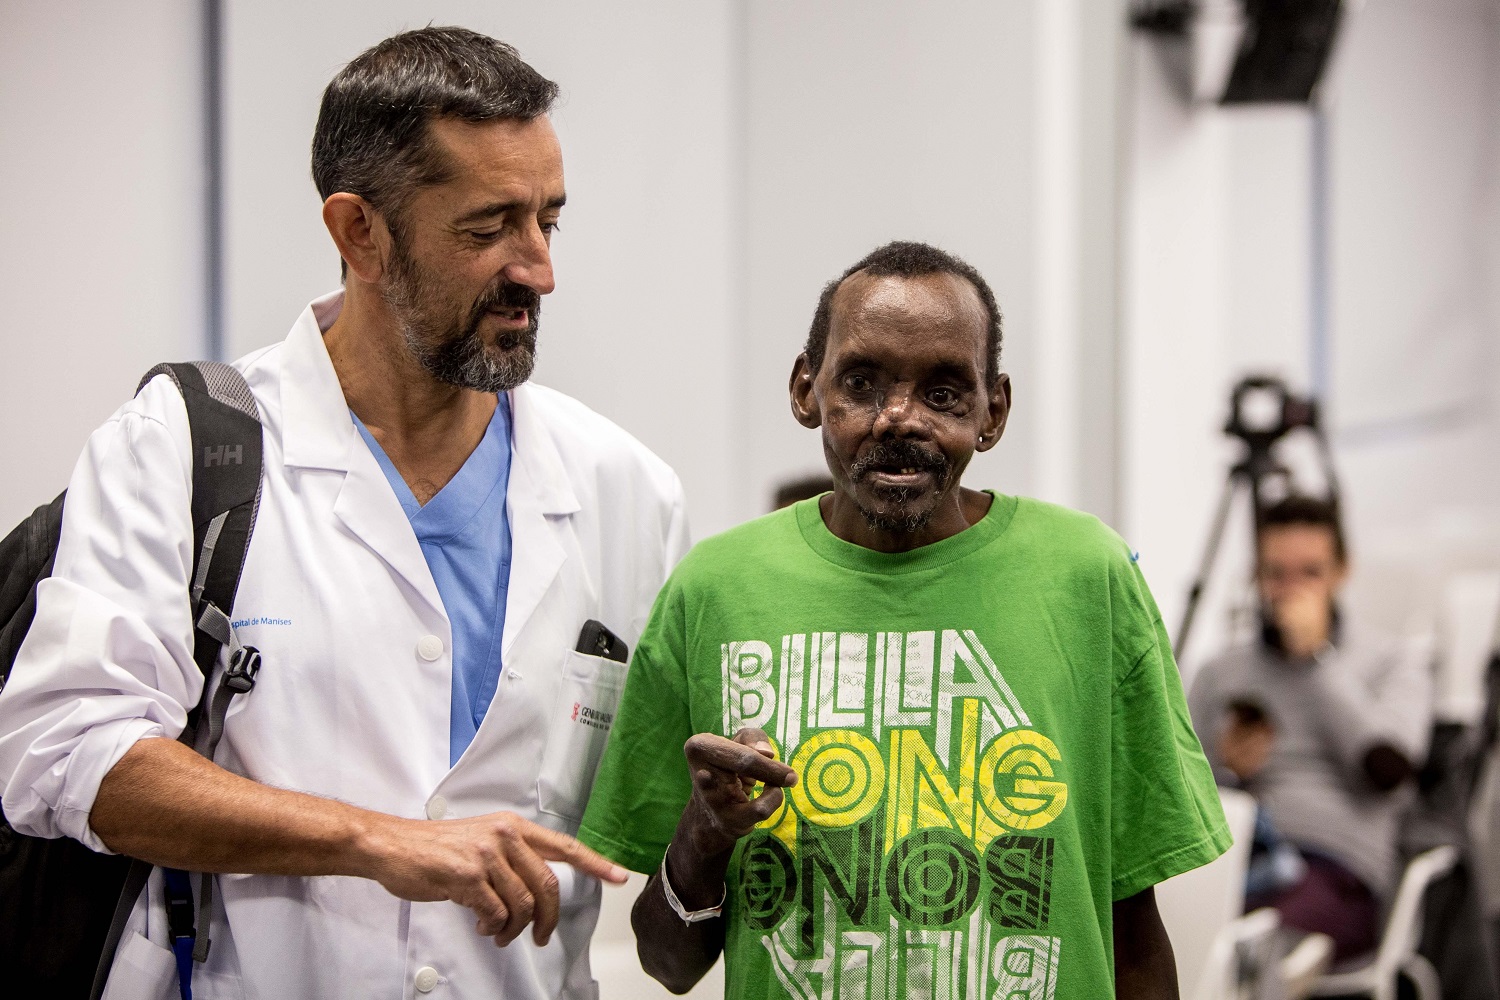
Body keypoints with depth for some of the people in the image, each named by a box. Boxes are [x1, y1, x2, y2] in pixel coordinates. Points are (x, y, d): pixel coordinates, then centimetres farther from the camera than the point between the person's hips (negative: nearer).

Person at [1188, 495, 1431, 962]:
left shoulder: (1390, 664, 16)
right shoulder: (1219, 674, 25)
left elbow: (1387, 767, -4)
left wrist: (1316, 657, 2)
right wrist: (1226, 770, 2)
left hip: (1334, 869, -3)